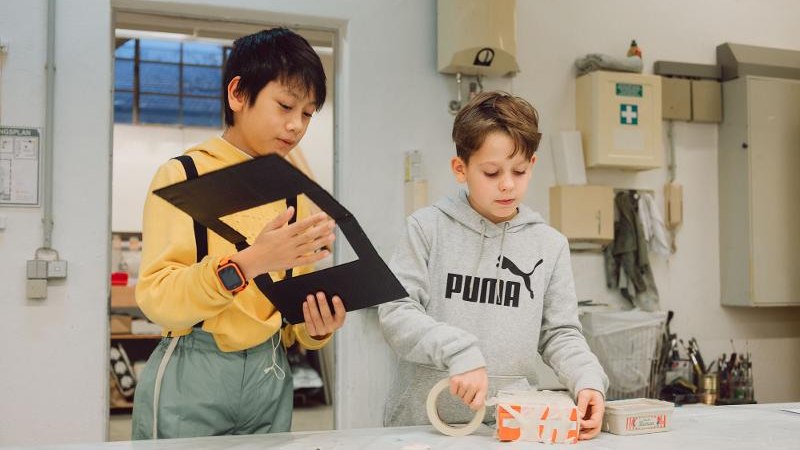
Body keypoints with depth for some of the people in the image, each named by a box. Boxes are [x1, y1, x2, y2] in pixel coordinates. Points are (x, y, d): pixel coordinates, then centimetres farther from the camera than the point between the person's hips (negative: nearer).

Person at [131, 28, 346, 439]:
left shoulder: (294, 194, 7)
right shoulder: (182, 177, -6)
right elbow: (156, 299, -16)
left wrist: (315, 328, -10)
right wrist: (248, 262, -29)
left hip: (270, 378, 5)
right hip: (190, 378, -4)